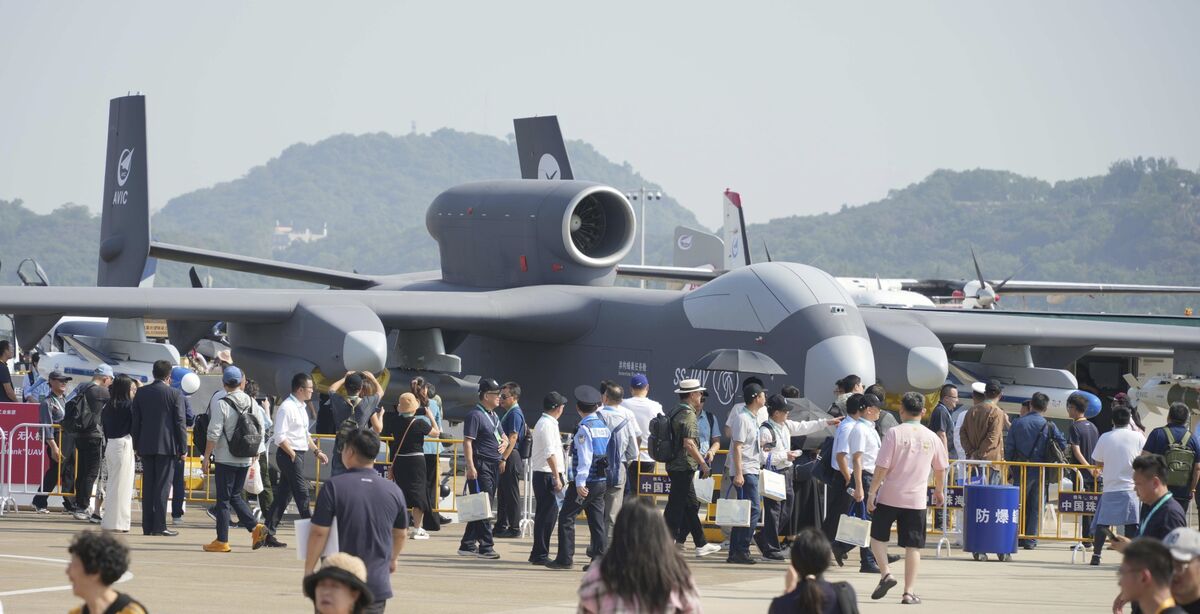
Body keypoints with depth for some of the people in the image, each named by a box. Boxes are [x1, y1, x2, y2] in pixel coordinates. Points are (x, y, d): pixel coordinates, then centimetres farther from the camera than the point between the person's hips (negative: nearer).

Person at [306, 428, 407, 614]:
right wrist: (392, 559, 34)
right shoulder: (393, 491, 2)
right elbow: (401, 534, 16)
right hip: (377, 585, 3)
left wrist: (308, 570, -1)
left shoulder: (334, 486, -11)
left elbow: (319, 533, -13)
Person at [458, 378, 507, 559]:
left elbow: (503, 436, 33)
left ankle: (468, 544, 17)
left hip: (494, 465, 9)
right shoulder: (475, 415, -10)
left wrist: (504, 443, 8)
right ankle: (485, 546, -7)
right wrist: (470, 467, -24)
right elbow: (467, 442, -16)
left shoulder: (494, 416, 19)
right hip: (481, 465, -9)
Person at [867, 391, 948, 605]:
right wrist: (939, 491, 30)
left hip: (889, 496, -2)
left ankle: (885, 573, -2)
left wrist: (872, 492, -4)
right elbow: (941, 468, 14)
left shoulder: (895, 433, -8)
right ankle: (909, 592, 3)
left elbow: (882, 467, -11)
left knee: (878, 535, 16)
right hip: (917, 499, 2)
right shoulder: (931, 437, 2)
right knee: (913, 546, 5)